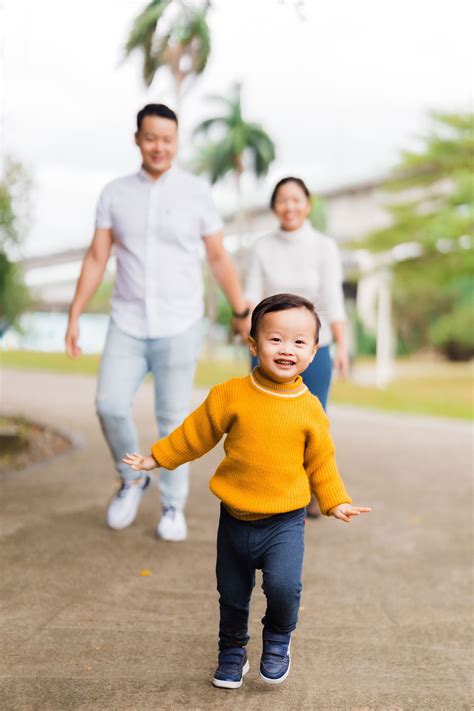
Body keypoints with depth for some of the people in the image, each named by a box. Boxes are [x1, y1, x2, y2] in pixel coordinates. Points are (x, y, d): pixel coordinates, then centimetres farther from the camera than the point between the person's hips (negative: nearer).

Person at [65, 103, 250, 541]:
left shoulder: (196, 192, -3)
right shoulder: (115, 193, 3)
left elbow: (219, 258, 3)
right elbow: (96, 258, 4)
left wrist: (242, 313, 4)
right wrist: (74, 316, 0)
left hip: (179, 325, -2)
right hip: (128, 324, 2)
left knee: (173, 417, 2)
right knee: (111, 406, -9)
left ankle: (173, 507, 16)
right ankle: (132, 480, 17)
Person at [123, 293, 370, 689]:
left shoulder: (310, 409, -6)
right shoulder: (231, 395, -9)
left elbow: (321, 462, 6)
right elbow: (195, 433, 4)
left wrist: (336, 502, -1)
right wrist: (156, 459, 8)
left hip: (285, 521, -1)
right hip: (235, 519, 1)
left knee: (284, 585, -20)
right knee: (232, 595, 14)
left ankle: (278, 637, 12)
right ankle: (232, 652, 41)